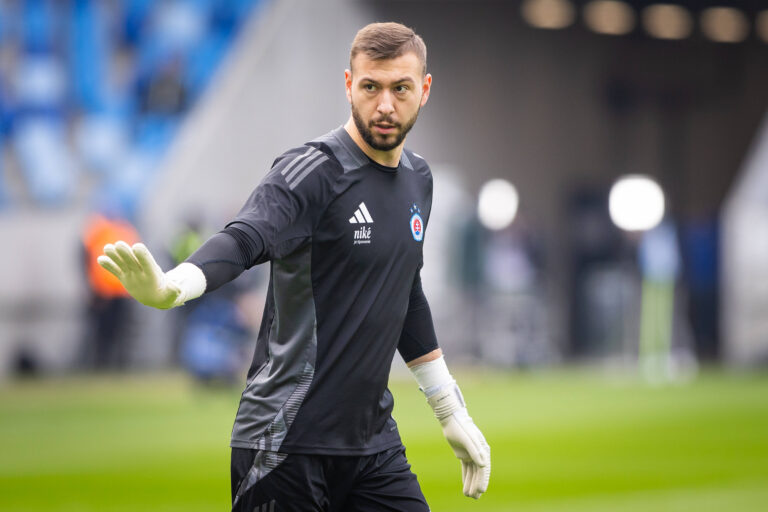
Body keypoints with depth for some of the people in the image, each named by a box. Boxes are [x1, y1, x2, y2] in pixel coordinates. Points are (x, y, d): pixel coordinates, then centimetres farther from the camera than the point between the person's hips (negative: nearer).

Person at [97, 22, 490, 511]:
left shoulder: (418, 177, 11)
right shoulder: (315, 171, -13)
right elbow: (245, 238, -32)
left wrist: (452, 412, 28)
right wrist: (171, 286, -53)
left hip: (373, 443, 7)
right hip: (289, 445, -7)